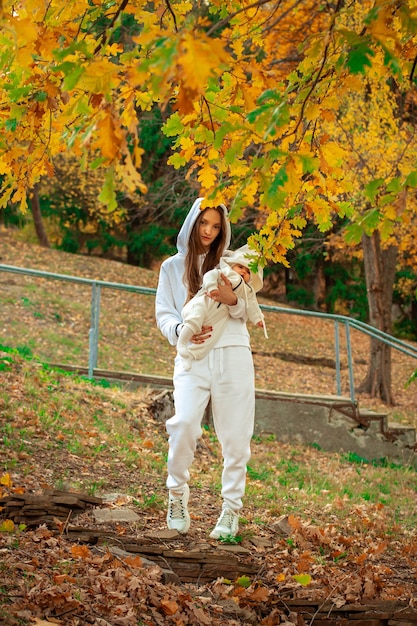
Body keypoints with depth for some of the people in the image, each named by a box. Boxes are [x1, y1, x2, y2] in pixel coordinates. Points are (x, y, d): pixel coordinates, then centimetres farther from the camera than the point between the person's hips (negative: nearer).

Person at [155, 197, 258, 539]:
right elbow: (163, 313, 9)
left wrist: (233, 300, -14)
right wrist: (182, 330, -14)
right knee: (185, 422, -22)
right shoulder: (172, 267, 16)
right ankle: (177, 496, -2)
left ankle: (231, 510, 4)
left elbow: (246, 312, 10)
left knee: (235, 435, -4)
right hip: (192, 357, -1)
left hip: (233, 354, 1)